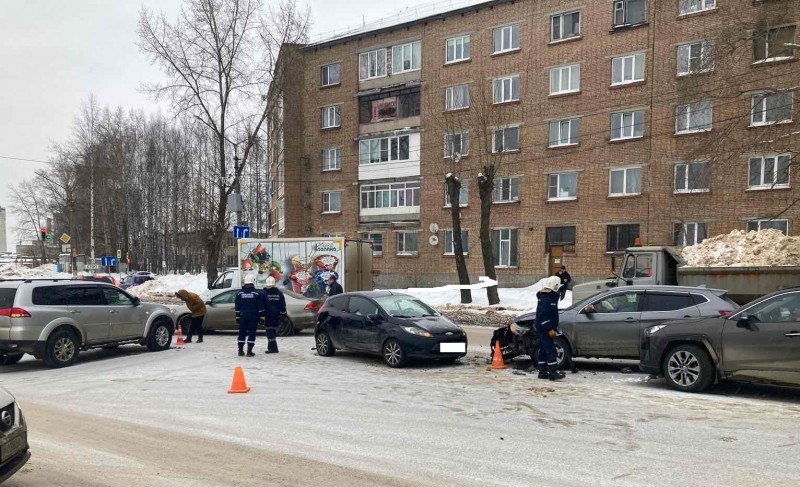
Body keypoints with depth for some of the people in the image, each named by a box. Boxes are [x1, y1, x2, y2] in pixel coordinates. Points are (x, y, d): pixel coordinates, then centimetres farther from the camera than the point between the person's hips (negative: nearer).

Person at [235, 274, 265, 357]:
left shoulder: (239, 293, 3)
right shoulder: (257, 293, -5)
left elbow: (237, 307, 5)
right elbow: (260, 307, -5)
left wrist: (237, 317, 11)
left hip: (243, 316, 3)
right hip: (253, 316, -3)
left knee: (242, 333, 11)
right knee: (251, 333, 0)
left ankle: (240, 351, 14)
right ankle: (249, 351, -2)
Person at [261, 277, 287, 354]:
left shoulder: (263, 293, -7)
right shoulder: (279, 293, 7)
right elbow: (283, 305, 8)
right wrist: (283, 314, 13)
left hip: (268, 315, -5)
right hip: (276, 316, 5)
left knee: (270, 331, -4)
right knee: (274, 330, 14)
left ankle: (273, 348, -12)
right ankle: (271, 347, 24)